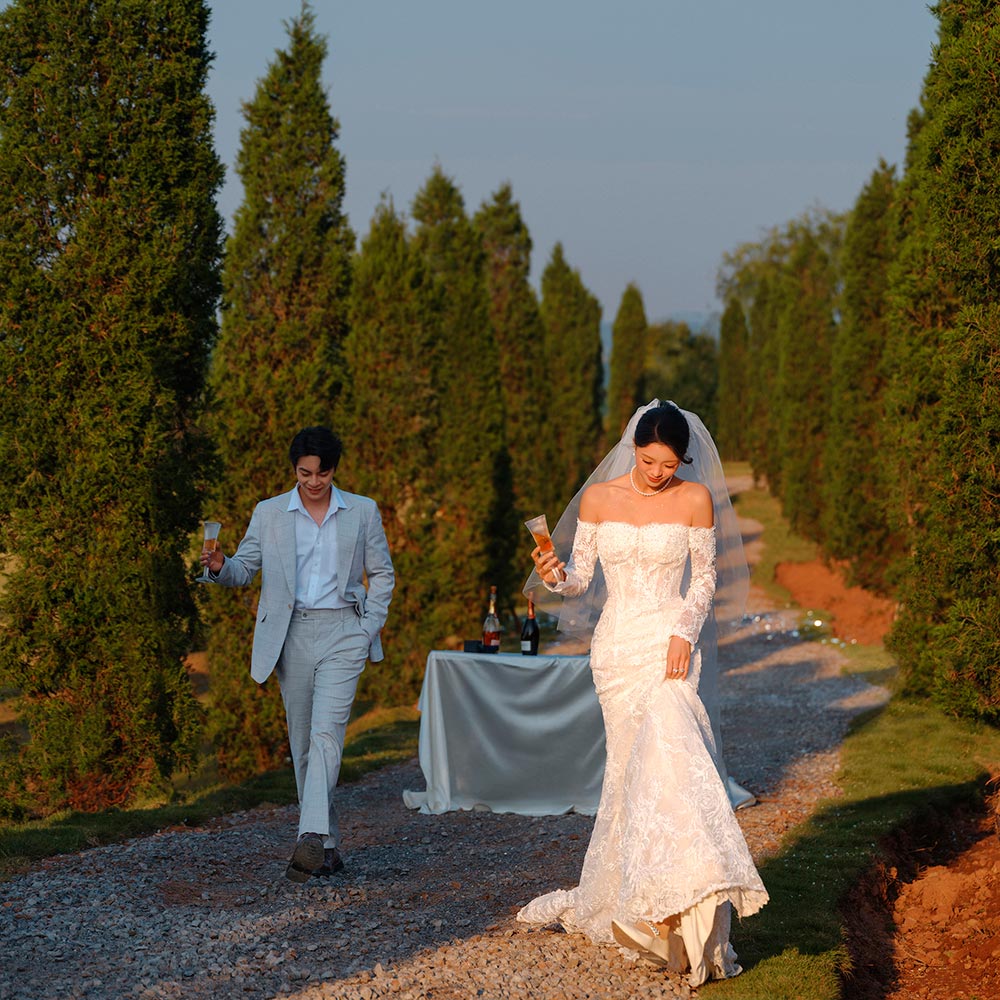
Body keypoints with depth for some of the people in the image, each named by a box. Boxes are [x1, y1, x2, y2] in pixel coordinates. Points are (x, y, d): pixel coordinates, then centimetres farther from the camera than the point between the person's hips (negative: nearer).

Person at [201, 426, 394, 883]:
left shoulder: (363, 511, 7)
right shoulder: (269, 513, 7)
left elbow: (382, 574, 14)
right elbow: (244, 569, 5)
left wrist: (370, 626, 2)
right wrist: (220, 567, -18)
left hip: (342, 632, -2)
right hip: (290, 635, 2)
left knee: (326, 733, -18)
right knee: (302, 742, 5)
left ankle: (310, 839, -27)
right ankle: (329, 844, 14)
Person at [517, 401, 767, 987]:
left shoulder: (697, 499, 0)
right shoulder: (597, 499, 3)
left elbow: (706, 576, 5)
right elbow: (582, 577, 5)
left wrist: (685, 632, -9)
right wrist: (556, 577, -17)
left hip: (671, 643, -1)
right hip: (617, 646, 1)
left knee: (652, 761, -16)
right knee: (644, 764, -5)